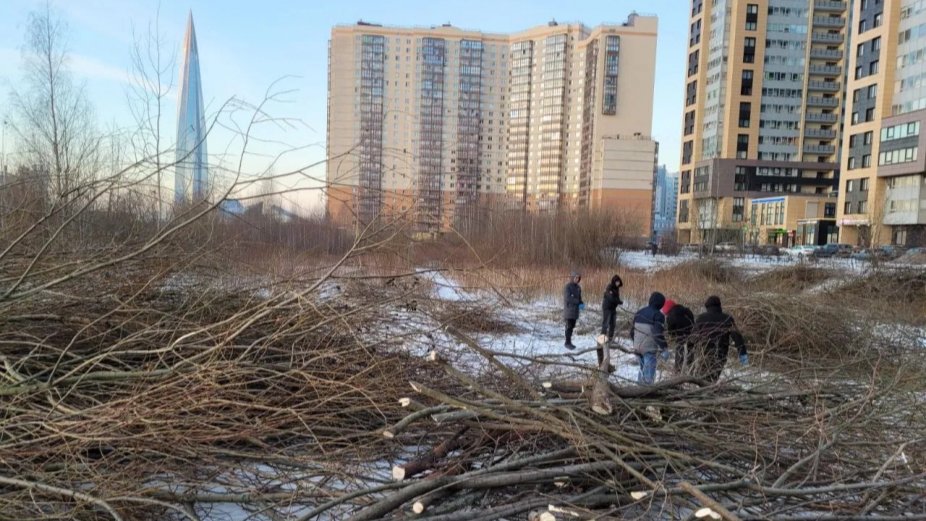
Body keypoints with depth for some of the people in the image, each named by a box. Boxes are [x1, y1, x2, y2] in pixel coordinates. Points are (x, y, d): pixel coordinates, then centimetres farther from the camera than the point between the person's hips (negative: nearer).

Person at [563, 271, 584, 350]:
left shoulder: (578, 287, 10)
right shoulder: (567, 286, -11)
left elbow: (579, 298, 16)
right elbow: (567, 298, -18)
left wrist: (582, 304, -5)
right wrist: (577, 302, -14)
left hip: (575, 310, 6)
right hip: (569, 310, -6)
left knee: (572, 326, 8)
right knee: (569, 326, -6)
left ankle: (569, 342, 15)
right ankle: (567, 343, 0)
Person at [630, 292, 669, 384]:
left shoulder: (639, 313, 13)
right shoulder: (658, 315, -10)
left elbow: (632, 331, 18)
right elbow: (659, 334, -18)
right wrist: (665, 349, -14)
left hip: (637, 347, 7)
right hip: (649, 349, -7)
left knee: (642, 369, 22)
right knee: (649, 372, -4)